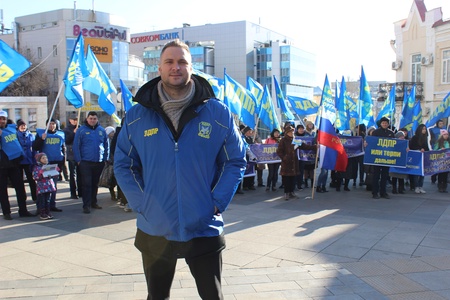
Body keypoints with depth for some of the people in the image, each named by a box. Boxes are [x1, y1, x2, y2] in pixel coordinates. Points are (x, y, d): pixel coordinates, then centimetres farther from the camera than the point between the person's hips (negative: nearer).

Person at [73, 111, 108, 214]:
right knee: (87, 184, -3)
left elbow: (106, 145, 12)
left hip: (99, 163, 3)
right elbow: (76, 146, -3)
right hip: (86, 162, -3)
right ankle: (86, 205, 1)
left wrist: (105, 158, 6)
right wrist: (78, 160, -8)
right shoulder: (81, 130, -2)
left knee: (95, 184, 14)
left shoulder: (102, 130, 7)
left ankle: (93, 202, 26)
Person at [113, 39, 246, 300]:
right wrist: (140, 204, -5)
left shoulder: (218, 113, -5)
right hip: (154, 230, 2)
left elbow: (236, 161, 1)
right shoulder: (137, 116, -1)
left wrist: (217, 203, -8)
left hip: (205, 230, -1)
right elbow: (123, 164, 6)